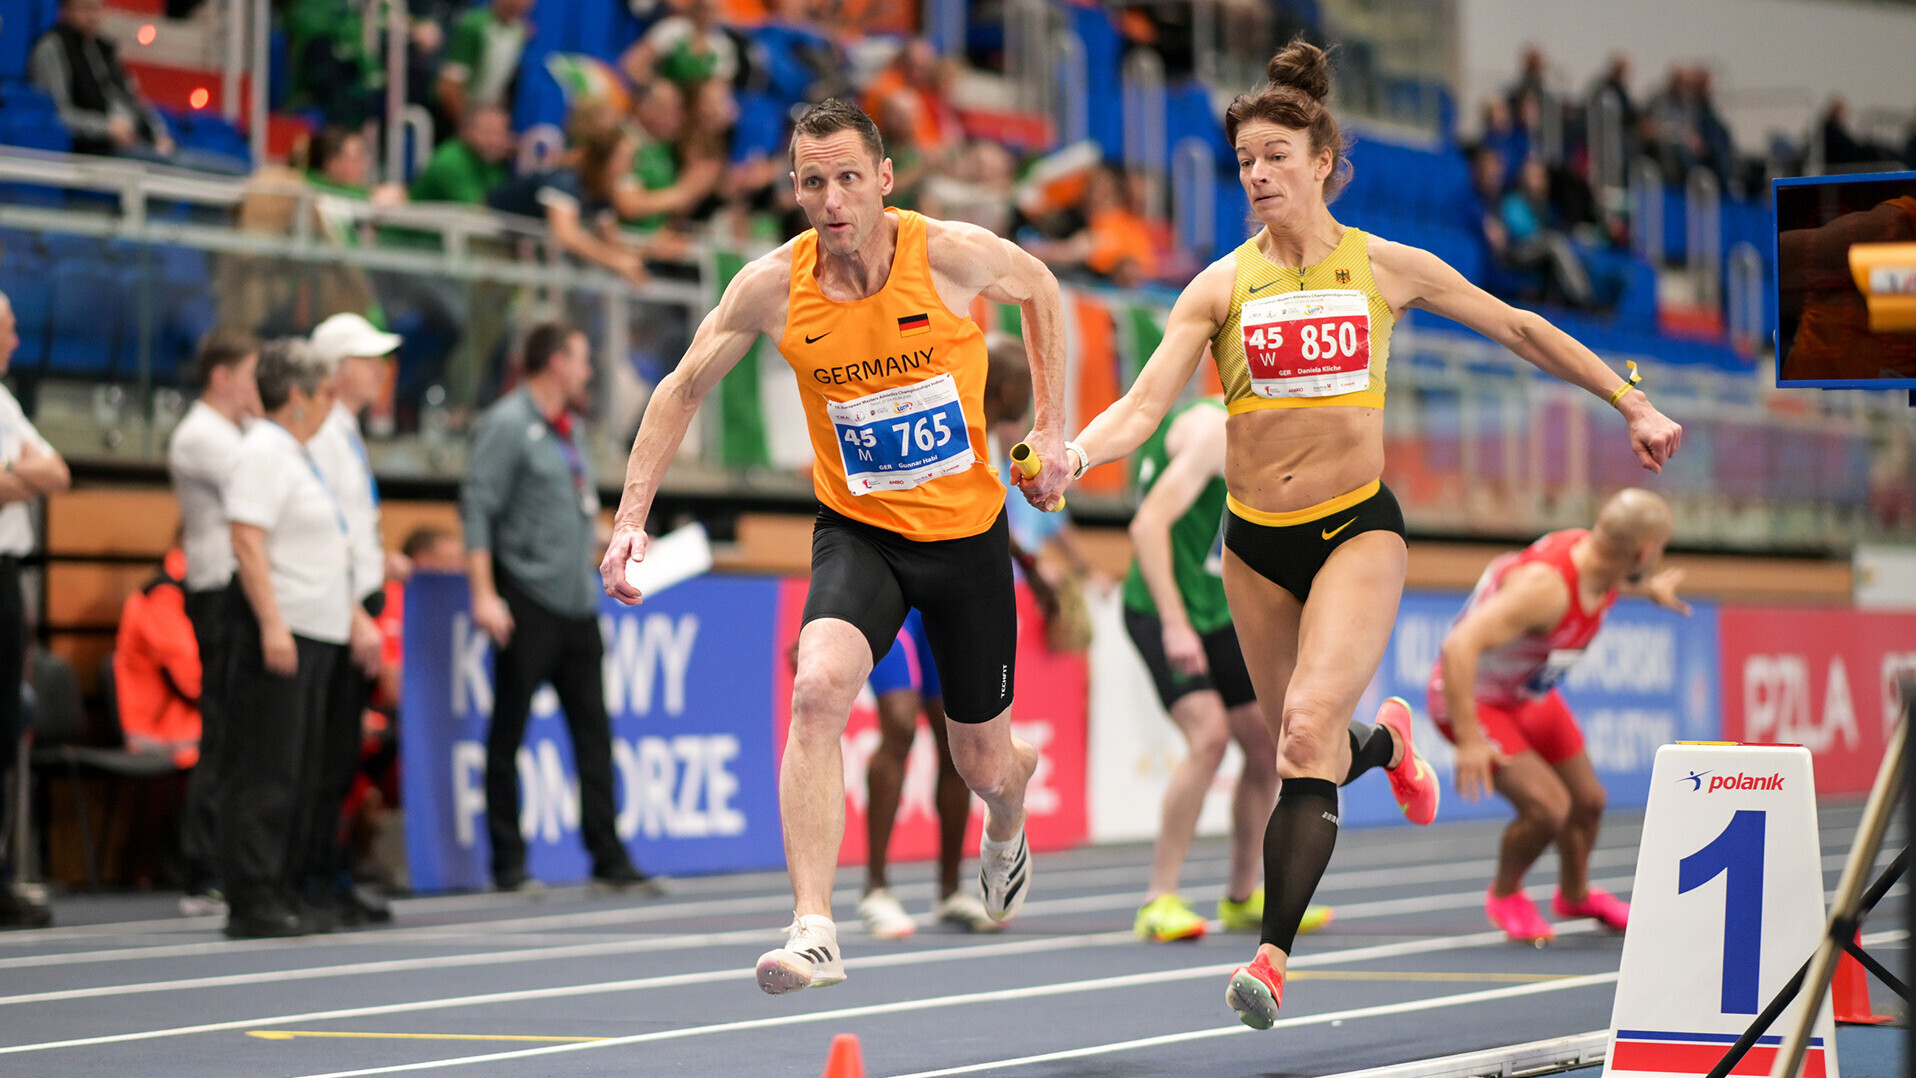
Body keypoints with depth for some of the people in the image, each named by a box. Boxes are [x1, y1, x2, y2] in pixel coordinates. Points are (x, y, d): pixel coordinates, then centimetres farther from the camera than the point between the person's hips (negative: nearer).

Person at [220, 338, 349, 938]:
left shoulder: (294, 454, 20)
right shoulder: (264, 453, -11)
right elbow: (247, 541, -19)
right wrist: (272, 624, -26)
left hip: (314, 635, 10)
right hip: (280, 630, -10)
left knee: (293, 774, 11)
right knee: (264, 772, -9)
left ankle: (281, 894, 16)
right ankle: (252, 903, -9)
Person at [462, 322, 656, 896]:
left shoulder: (570, 428, 17)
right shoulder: (508, 424, -9)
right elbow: (477, 507, -15)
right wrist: (484, 594, -22)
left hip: (577, 605, 8)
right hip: (527, 605, -8)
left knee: (593, 731, 6)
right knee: (508, 734, 0)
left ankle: (609, 860, 10)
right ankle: (509, 865, 5)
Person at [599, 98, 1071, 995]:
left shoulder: (953, 254, -17)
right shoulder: (773, 286, -14)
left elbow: (1038, 289, 6)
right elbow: (681, 390, 1)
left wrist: (1050, 428, 3)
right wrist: (632, 516, -7)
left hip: (967, 530, 0)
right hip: (856, 530, 0)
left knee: (984, 764, 12)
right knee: (818, 688, -31)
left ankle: (1007, 826, 53)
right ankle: (813, 931, -33)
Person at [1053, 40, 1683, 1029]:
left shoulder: (1386, 268, -1)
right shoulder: (1222, 286, -1)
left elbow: (1520, 331, 11)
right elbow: (1143, 405, -10)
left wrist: (1631, 403, 12)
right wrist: (1076, 454, -30)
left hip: (1357, 528, -2)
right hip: (1255, 541, 2)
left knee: (1309, 727, -24)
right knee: (1308, 755, 12)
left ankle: (1272, 956, -23)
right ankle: (1386, 742, 50)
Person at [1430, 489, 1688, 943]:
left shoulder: (1595, 553, -12)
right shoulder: (1545, 587, -40)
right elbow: (1459, 647, -45)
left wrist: (1648, 589, 34)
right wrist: (1468, 742, -45)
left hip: (1531, 692, 9)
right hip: (1472, 697, -9)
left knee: (1588, 802, 14)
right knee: (1547, 806, -20)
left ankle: (1575, 894, 45)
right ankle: (1505, 896, 11)